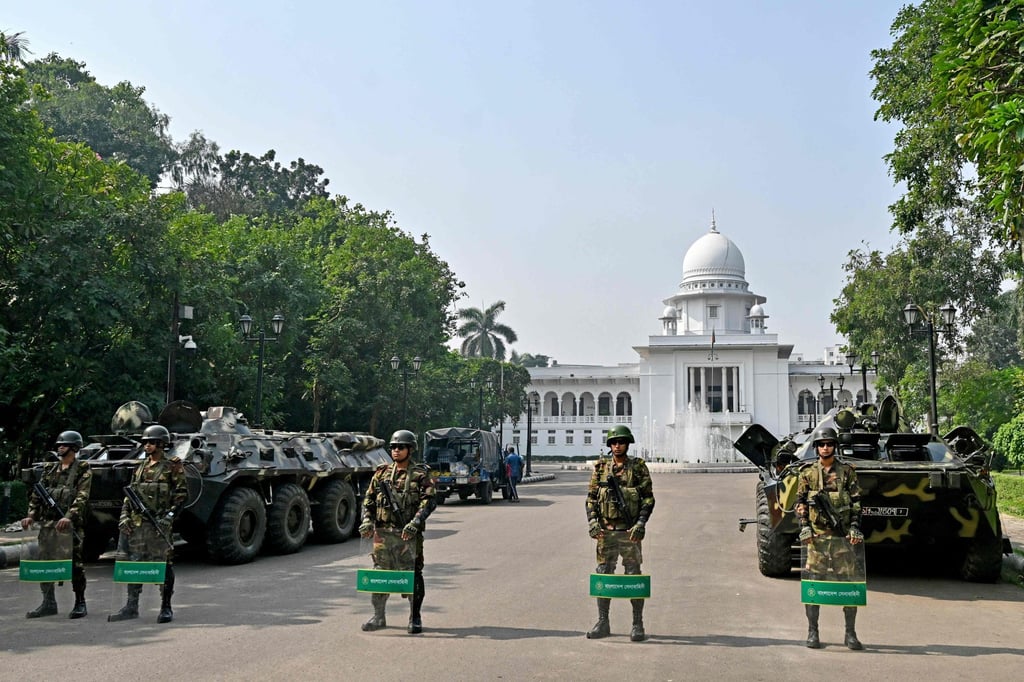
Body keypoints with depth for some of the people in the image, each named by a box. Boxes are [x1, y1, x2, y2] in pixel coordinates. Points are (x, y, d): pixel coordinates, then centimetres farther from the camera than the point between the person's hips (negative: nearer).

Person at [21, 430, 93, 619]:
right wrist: (31, 515, 2)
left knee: (75, 564, -3)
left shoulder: (82, 470, -1)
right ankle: (48, 603, 16)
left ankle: (80, 604, 6)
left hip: (69, 524, -6)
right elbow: (36, 495, 16)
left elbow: (82, 497, -13)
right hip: (47, 523, 6)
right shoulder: (50, 470, 17)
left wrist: (69, 517, -25)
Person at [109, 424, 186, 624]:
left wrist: (169, 516, -16)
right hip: (137, 524, 6)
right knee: (134, 563, 7)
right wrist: (124, 516, 8)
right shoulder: (140, 469, 17)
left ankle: (166, 608, 4)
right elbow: (129, 495, 21)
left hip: (159, 524, -6)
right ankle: (131, 606, 15)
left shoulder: (172, 467, -2)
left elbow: (181, 495, -6)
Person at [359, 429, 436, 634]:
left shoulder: (420, 474, -1)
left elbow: (428, 501, -10)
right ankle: (378, 616, 21)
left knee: (413, 575, 1)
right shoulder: (382, 473, 12)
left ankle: (415, 619, 11)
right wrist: (367, 520, -1)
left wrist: (415, 522, -23)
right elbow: (369, 500, 15)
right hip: (382, 533, 4)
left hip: (408, 534, -4)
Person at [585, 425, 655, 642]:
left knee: (634, 577, 2)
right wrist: (592, 521, -4)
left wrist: (640, 523, -13)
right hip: (605, 531, 3)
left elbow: (648, 498, -2)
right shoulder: (601, 468, 8)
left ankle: (638, 625, 11)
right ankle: (602, 623, 16)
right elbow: (591, 498, 10)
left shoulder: (638, 467, 0)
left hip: (630, 531, -3)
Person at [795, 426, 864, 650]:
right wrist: (804, 527, -4)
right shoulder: (808, 474, 7)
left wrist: (855, 527, -5)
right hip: (816, 535, 0)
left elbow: (857, 502, 5)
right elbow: (800, 503, 8)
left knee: (848, 582, 0)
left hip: (842, 534, 0)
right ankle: (812, 632, 10)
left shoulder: (846, 471, 6)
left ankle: (850, 634, 10)